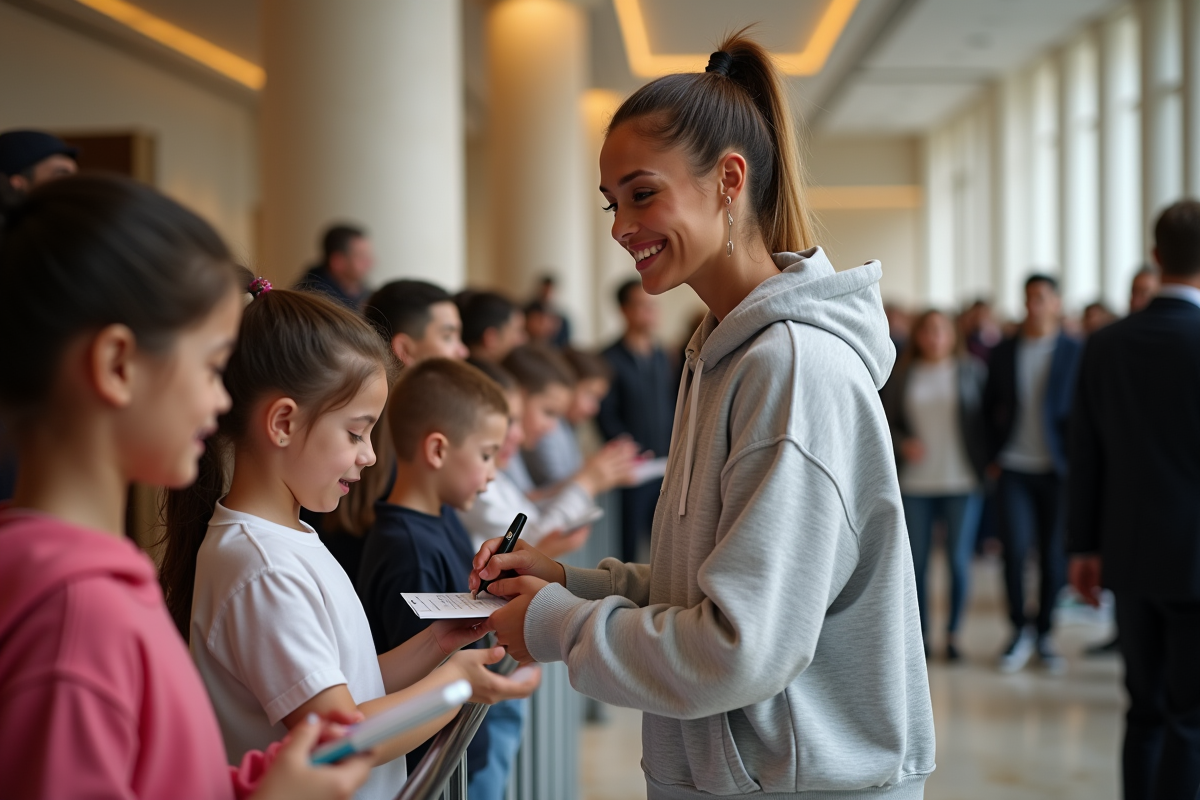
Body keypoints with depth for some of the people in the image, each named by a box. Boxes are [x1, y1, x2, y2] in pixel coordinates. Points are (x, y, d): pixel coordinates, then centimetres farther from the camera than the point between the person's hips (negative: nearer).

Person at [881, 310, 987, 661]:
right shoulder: (901, 376, 5)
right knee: (917, 562, 4)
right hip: (916, 483, 1)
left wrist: (989, 462, -6)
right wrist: (902, 444, -11)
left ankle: (953, 633, 12)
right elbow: (888, 422, 8)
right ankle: (920, 634, 15)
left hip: (963, 482, -1)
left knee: (959, 559, -1)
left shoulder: (972, 370, 3)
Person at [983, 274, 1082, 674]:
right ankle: (1020, 630, 6)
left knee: (1053, 556, 3)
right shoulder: (1004, 352, 8)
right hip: (1014, 468, 1)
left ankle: (1044, 634, 19)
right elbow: (989, 406, 15)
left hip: (1057, 470, -1)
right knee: (1015, 549, -11)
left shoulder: (1076, 353, 2)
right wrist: (993, 453, 7)